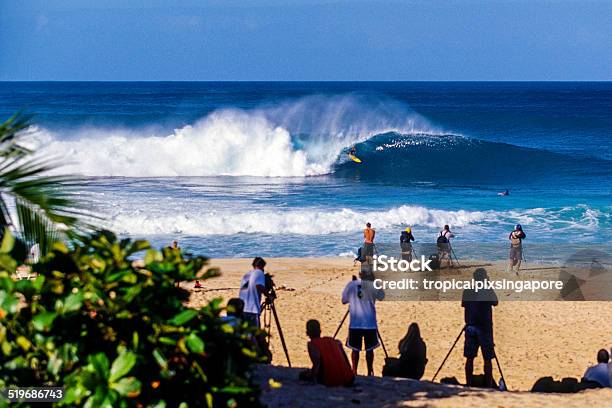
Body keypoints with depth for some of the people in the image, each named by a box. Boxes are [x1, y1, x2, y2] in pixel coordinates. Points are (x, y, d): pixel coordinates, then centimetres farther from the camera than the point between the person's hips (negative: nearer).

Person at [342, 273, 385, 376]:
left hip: (355, 323, 1)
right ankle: (370, 372, 8)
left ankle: (354, 372, 5)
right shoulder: (372, 285, -6)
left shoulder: (351, 285, -2)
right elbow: (381, 297, 9)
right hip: (370, 323, -1)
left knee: (355, 349, 8)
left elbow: (344, 301, 7)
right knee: (369, 349, 8)